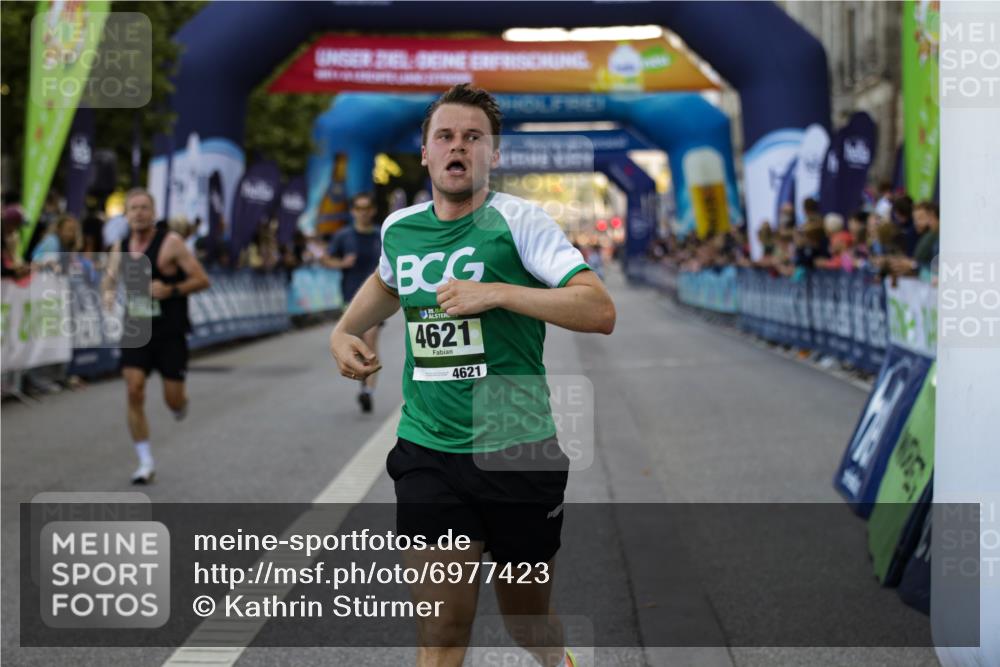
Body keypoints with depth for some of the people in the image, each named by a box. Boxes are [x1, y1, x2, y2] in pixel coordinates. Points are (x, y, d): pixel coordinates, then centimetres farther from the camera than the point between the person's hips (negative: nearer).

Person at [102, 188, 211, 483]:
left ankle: (182, 404, 39)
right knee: (134, 391, -9)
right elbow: (110, 277, 23)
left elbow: (202, 280, -10)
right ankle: (145, 462, 0)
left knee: (173, 399, -2)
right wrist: (108, 292, 0)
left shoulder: (171, 242, -11)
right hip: (135, 331, 3)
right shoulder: (120, 247, 5)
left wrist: (171, 290, -24)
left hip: (170, 333, -3)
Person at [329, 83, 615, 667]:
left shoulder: (518, 220, -9)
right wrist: (345, 331, 17)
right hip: (429, 452, 3)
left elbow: (601, 311, -18)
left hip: (519, 451, -2)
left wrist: (497, 293, -23)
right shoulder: (398, 228, 7)